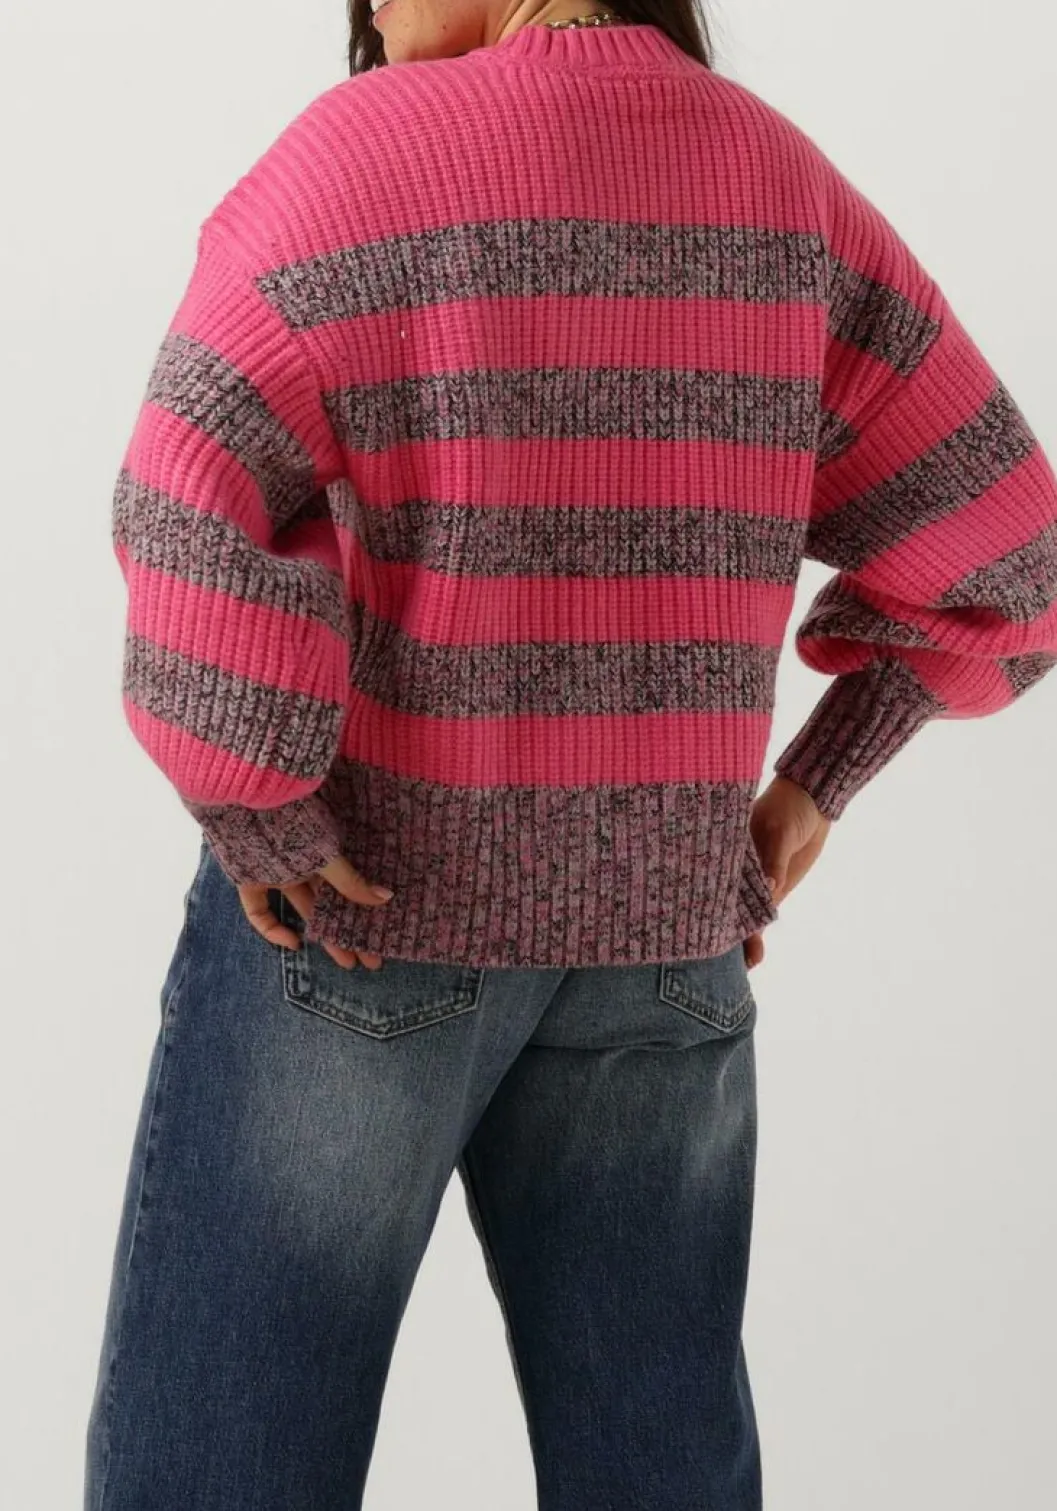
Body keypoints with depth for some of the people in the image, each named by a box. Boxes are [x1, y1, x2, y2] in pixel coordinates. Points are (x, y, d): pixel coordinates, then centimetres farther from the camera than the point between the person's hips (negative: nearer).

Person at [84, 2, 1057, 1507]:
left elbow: (198, 502, -24)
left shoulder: (371, 147, -9)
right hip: (664, 933, 5)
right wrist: (811, 789, 11)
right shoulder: (787, 186, 6)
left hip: (362, 903, -4)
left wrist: (254, 811, -14)